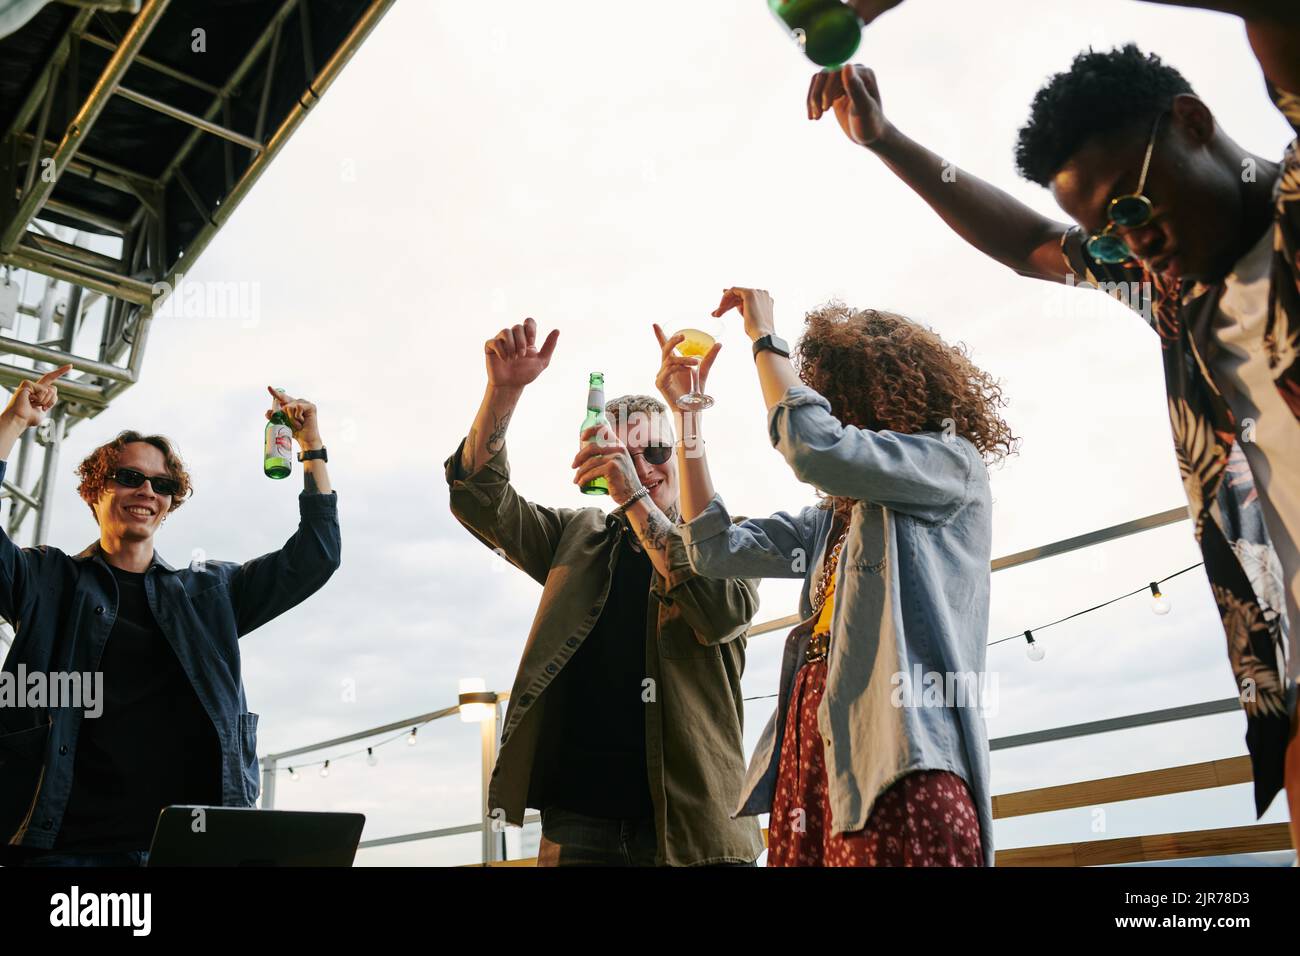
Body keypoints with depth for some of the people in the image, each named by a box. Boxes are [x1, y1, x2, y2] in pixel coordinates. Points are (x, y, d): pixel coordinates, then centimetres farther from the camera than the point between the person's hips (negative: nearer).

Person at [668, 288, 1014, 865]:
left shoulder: (953, 465, 3)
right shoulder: (835, 517, 24)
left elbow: (813, 446, -14)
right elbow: (714, 548, 20)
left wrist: (764, 337, 2)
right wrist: (688, 409, 21)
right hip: (809, 753, 7)